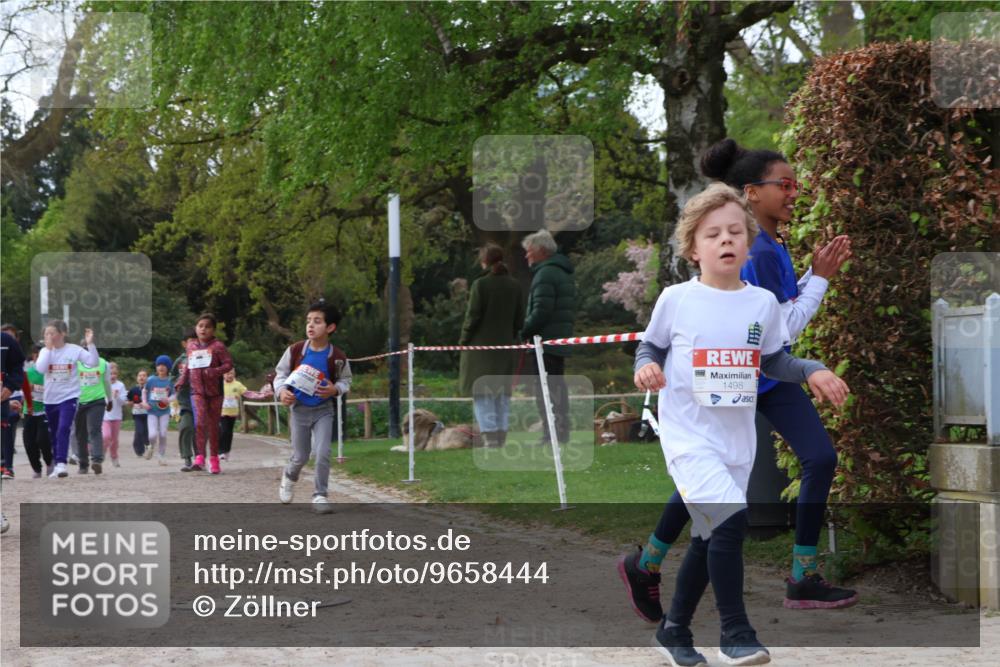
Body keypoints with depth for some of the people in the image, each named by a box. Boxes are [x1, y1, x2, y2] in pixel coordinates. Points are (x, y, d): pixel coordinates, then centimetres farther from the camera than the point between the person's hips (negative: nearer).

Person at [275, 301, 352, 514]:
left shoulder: (337, 357, -12)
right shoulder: (295, 350, -10)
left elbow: (345, 380, 3)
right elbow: (280, 373, 2)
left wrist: (335, 389, -18)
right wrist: (282, 391, -17)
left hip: (323, 410, -1)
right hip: (299, 409, 1)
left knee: (323, 453, -13)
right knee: (301, 456, 8)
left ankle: (320, 496, 0)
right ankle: (289, 477, 41)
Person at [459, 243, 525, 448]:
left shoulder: (480, 284, -11)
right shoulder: (514, 286, 5)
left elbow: (473, 316, -11)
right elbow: (519, 319, 7)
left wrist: (463, 341, -1)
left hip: (481, 346, -5)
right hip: (504, 346, 5)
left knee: (481, 392, -2)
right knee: (502, 392, 12)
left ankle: (489, 434, -9)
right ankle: (501, 435, 11)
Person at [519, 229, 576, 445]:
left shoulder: (545, 274, -13)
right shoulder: (564, 273, 19)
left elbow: (541, 310, -21)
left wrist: (525, 332, -9)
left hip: (546, 341, -10)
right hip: (561, 342, 10)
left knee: (545, 389, -10)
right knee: (558, 387, 14)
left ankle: (551, 434, -13)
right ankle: (561, 433, 18)